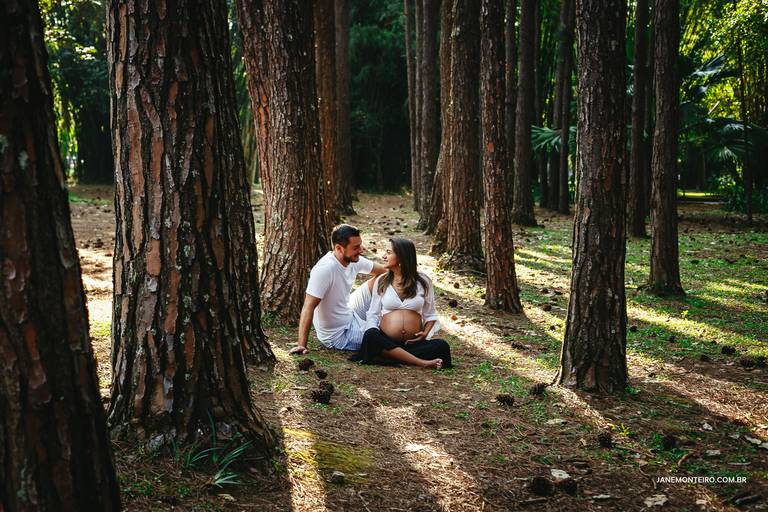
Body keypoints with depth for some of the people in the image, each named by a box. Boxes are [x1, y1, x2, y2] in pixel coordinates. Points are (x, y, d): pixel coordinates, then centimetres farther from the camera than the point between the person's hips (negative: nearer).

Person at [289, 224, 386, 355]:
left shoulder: (354, 260, -6)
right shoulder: (325, 269, -30)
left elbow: (382, 270, 7)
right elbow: (308, 306, -33)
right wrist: (302, 345, -38)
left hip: (350, 316, 8)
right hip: (337, 336, -8)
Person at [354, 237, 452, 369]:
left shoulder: (423, 282, 9)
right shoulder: (381, 281, 12)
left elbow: (430, 314, 16)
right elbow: (373, 314, 14)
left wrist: (426, 333, -4)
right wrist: (372, 333, -7)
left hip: (413, 343, 0)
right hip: (385, 341, 0)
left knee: (441, 346, -29)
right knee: (370, 336, -34)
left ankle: (388, 357, -31)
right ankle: (421, 362, -36)